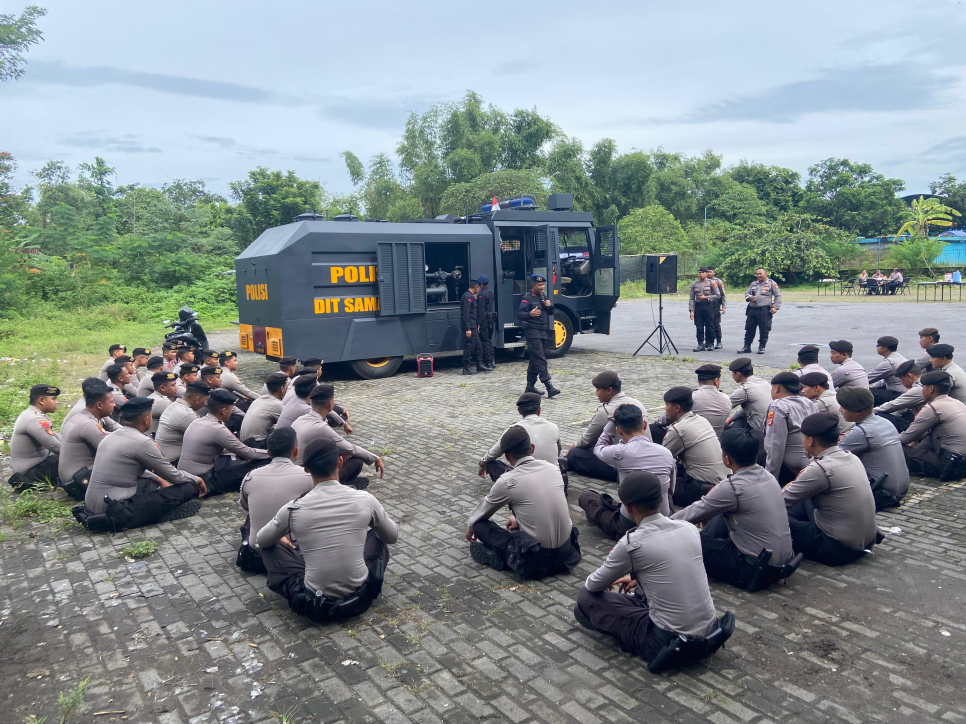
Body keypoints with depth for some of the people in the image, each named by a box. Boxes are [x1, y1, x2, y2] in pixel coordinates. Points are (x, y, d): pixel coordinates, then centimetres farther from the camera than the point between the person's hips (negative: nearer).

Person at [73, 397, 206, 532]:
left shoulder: (111, 437, 10)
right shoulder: (142, 442, -15)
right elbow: (174, 476, -5)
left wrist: (158, 479, 29)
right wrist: (197, 480, 12)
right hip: (117, 513, -10)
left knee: (150, 481, 29)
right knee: (186, 489, -9)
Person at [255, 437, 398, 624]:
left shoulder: (293, 509, -12)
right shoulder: (365, 500, -11)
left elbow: (260, 541, 10)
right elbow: (393, 537, 9)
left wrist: (285, 542, 32)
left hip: (314, 606, -1)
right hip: (361, 598, 1)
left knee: (269, 545, 18)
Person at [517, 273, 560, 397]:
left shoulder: (544, 297, 16)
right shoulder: (527, 298, -8)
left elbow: (551, 313, 23)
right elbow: (519, 315, -13)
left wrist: (550, 306, 1)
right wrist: (530, 314, -32)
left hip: (543, 332, 8)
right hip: (533, 332, -8)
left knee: (535, 360, 13)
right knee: (540, 360, -13)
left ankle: (530, 386, 21)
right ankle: (549, 387, -19)